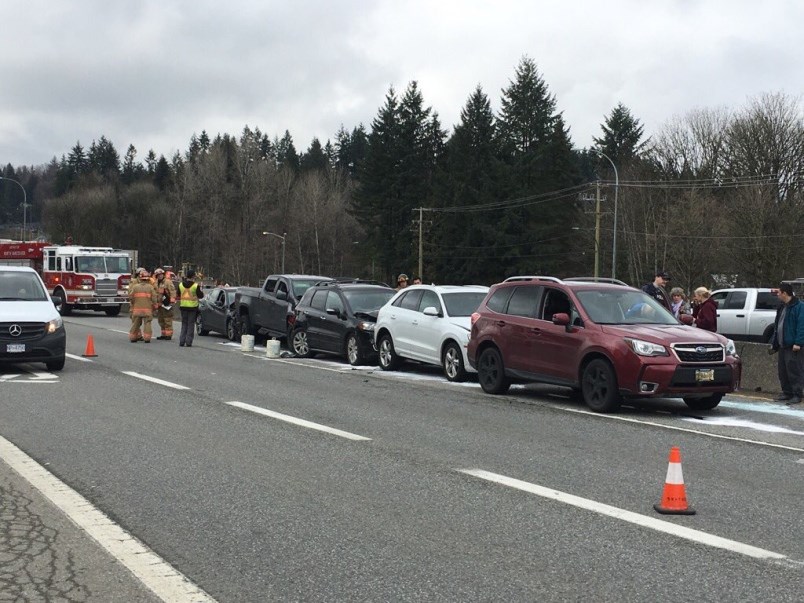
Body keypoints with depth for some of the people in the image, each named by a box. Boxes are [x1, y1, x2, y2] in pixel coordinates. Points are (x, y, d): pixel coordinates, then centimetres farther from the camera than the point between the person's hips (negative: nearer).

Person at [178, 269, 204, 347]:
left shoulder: (181, 284, 0)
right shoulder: (196, 285, -14)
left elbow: (178, 295, 11)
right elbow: (200, 295, -7)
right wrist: (201, 291, 14)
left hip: (183, 306, 4)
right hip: (192, 307, -4)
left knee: (184, 324, 12)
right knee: (191, 324, 3)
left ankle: (182, 341, 7)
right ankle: (188, 342, -1)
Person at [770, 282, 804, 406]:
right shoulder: (782, 307, 17)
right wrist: (774, 341, 18)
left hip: (792, 346, -9)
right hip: (782, 345, 9)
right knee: (783, 371, 12)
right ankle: (787, 393, 21)